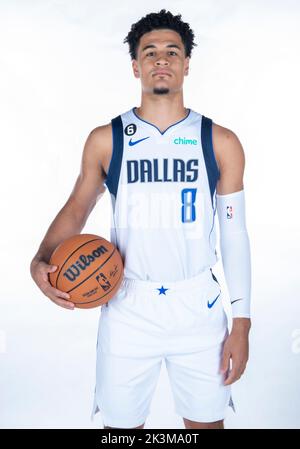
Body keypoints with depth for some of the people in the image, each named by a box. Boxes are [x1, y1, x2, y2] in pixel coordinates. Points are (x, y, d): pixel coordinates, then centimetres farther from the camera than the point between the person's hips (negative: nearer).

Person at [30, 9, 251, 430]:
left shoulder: (220, 142, -1)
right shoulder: (105, 139, 0)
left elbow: (235, 233, 2)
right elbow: (77, 207, 10)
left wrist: (241, 323, 0)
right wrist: (42, 260, -9)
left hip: (200, 310, 1)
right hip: (127, 309, 0)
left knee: (207, 422, 13)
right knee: (121, 423, 11)